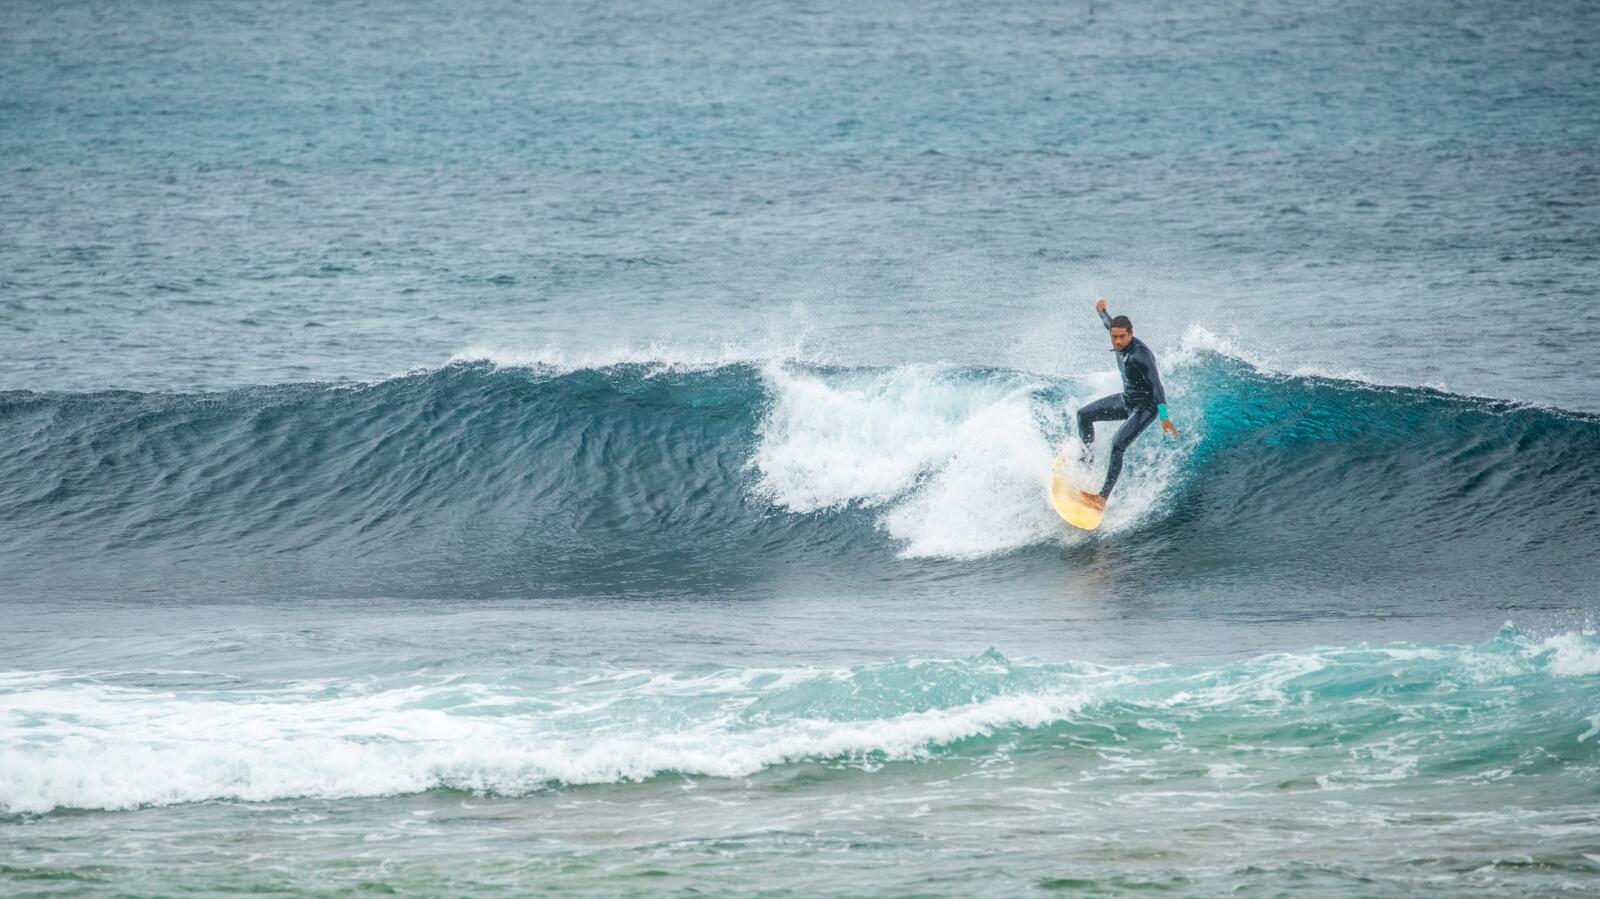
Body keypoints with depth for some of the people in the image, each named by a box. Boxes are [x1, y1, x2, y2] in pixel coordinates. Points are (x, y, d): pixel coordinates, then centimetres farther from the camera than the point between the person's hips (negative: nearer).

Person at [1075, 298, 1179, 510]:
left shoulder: (1140, 354, -30)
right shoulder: (1120, 345, -4)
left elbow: (1156, 384, -35)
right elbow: (1109, 324, 22)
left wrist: (1164, 417, -43)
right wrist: (1101, 310, 43)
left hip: (1145, 406, -9)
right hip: (1126, 399, 9)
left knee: (1117, 445, -23)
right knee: (1084, 415, 13)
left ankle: (1103, 498, -25)